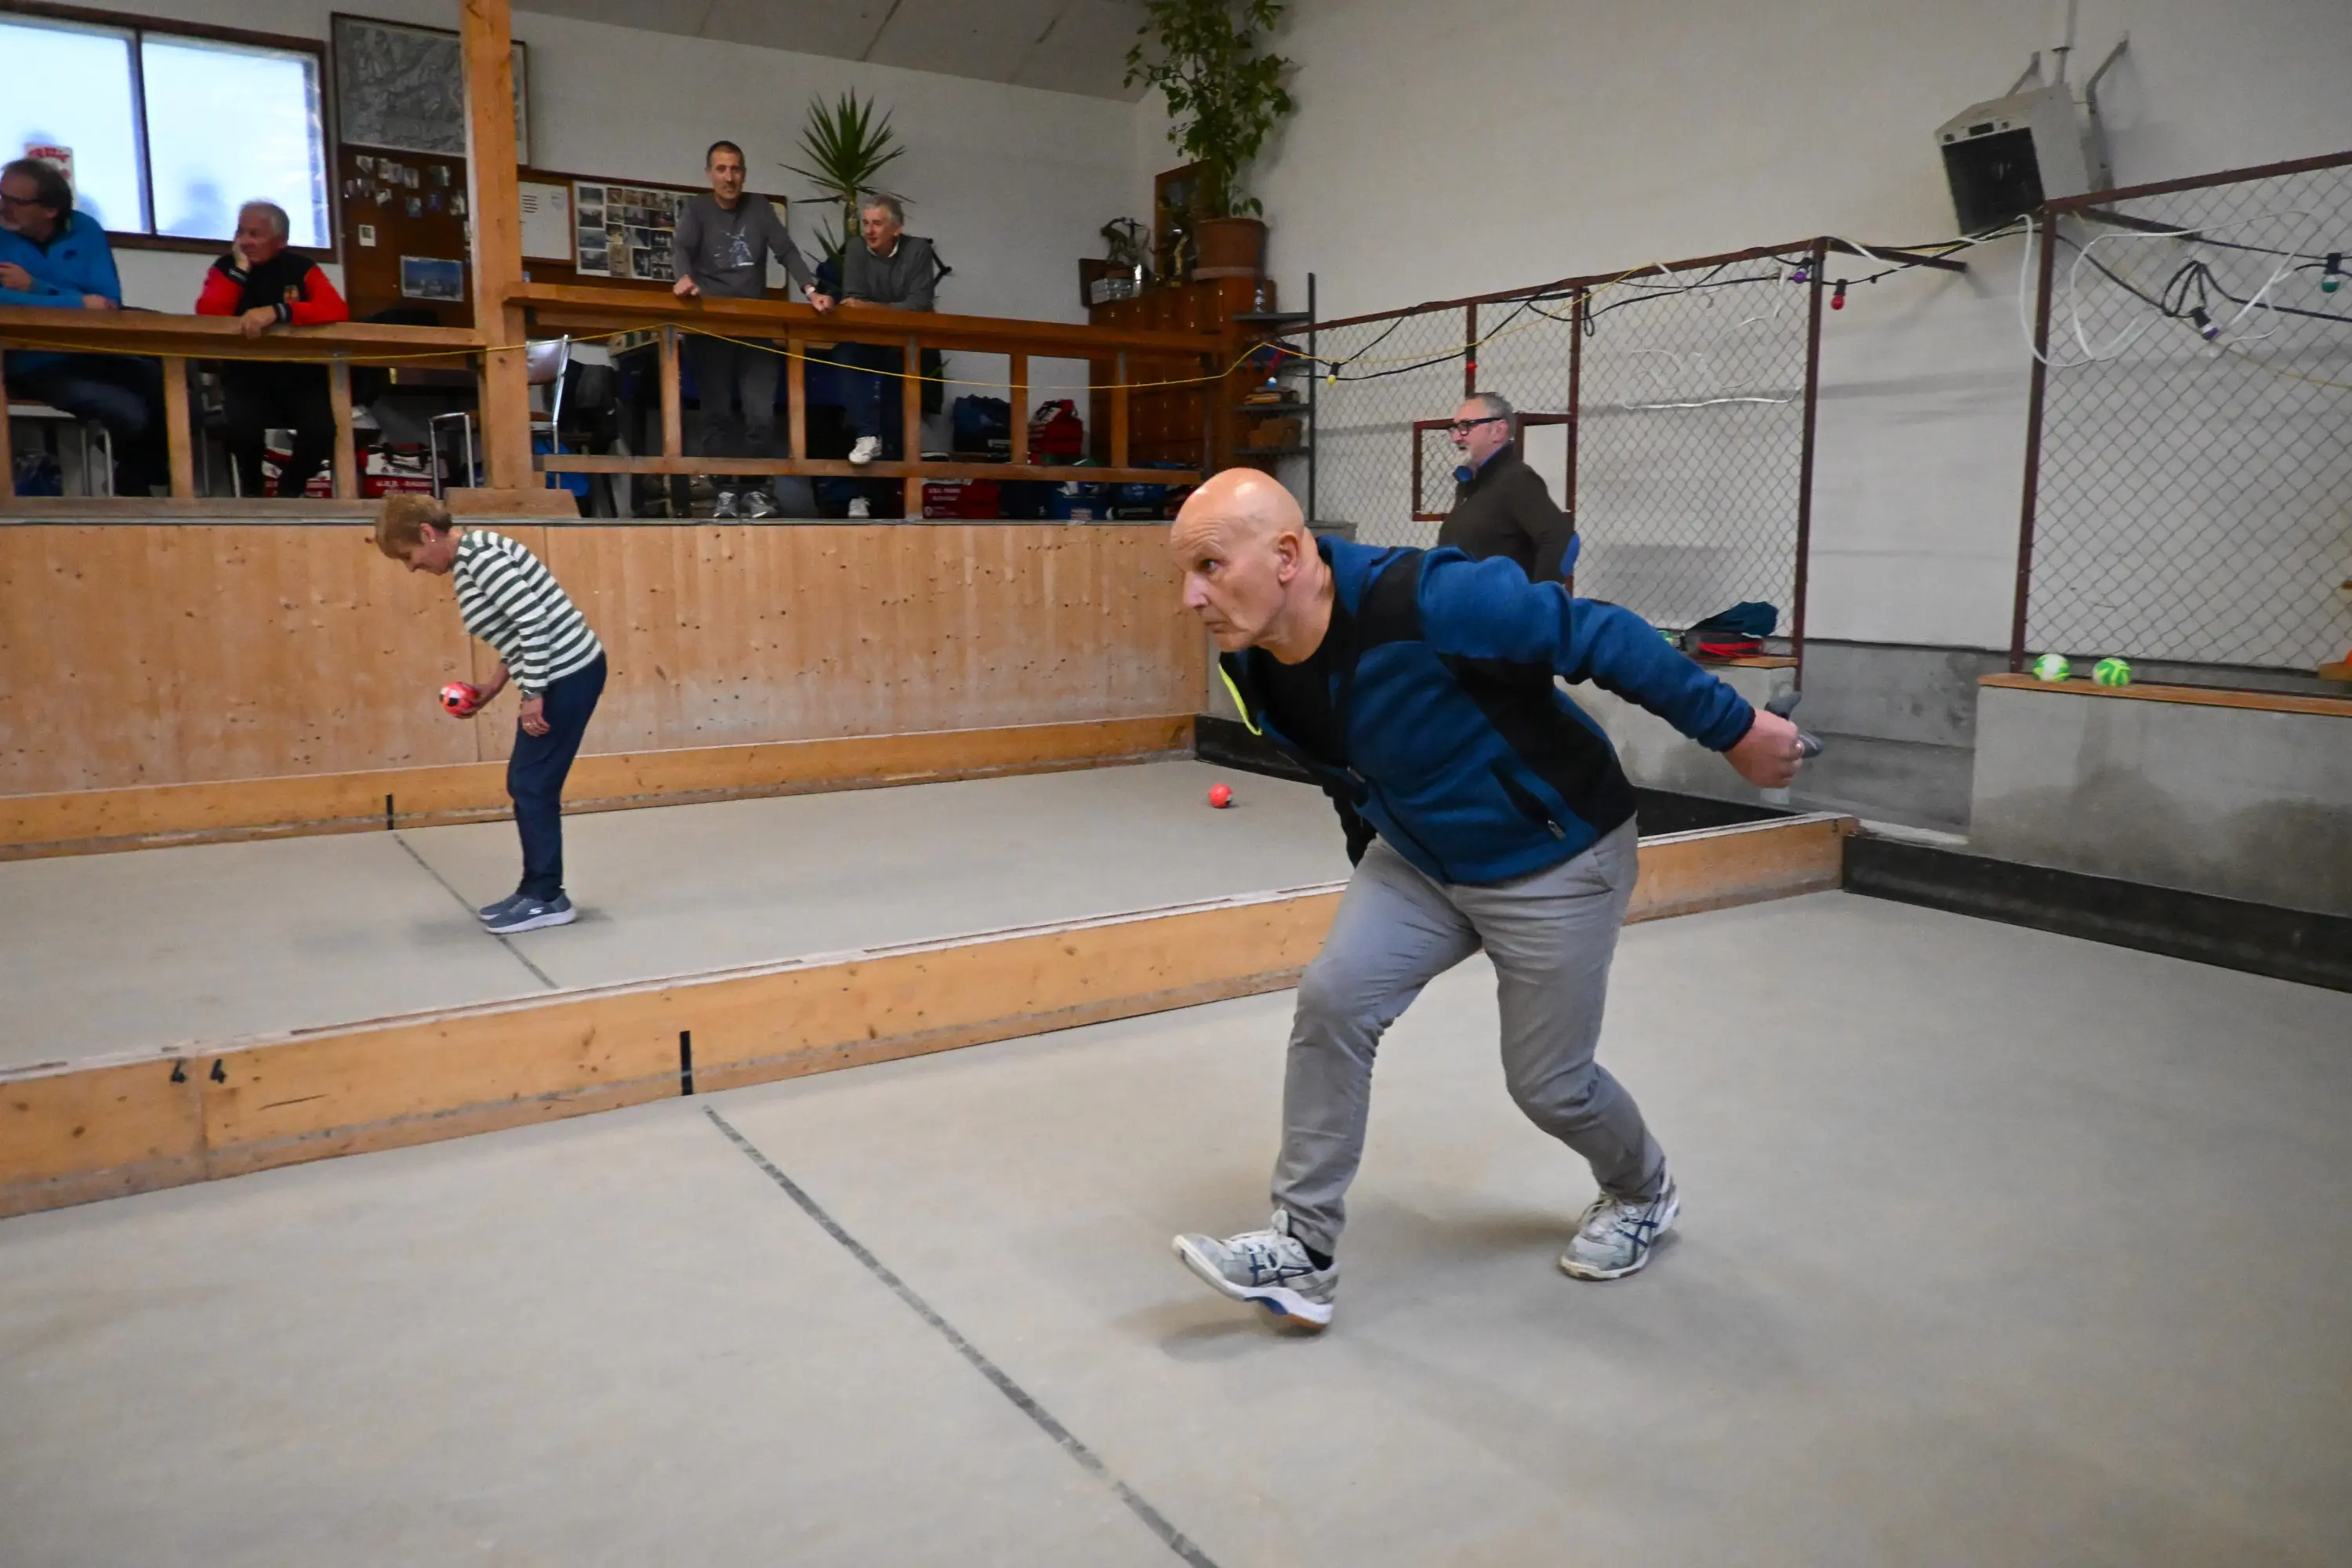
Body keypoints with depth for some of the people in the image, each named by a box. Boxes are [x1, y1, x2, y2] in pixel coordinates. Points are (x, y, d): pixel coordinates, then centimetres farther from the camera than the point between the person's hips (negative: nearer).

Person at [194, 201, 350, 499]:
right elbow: (207, 317, -13)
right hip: (246, 376, 0)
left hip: (300, 376, 0)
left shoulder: (302, 268, 2)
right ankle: (251, 488, 3)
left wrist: (277, 312, -30)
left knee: (323, 428, -28)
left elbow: (338, 311, -18)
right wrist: (240, 270, -13)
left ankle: (291, 487, 5)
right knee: (242, 424, -30)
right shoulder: (226, 267, 4)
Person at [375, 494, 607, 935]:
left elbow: (535, 621, -23)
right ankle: (537, 891, 22)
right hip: (562, 672, 10)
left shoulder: (480, 558, -17)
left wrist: (532, 696, -20)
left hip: (569, 673, -10)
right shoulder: (470, 560, 14)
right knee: (525, 784, 14)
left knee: (532, 785, -3)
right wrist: (493, 687, 15)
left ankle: (546, 898, 6)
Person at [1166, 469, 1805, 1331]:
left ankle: (1644, 1193, 40)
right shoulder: (1252, 669, -12)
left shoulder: (1424, 603, -36)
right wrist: (1371, 858, 21)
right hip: (1416, 858, 6)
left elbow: (1601, 635, -26)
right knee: (1332, 1001, -12)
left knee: (1546, 1081, 6)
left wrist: (1735, 728, -19)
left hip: (1555, 861, -6)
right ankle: (1302, 1252, 1)